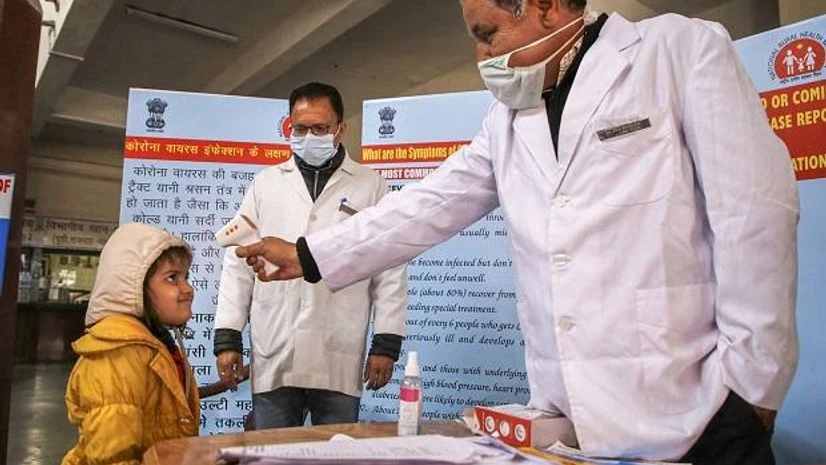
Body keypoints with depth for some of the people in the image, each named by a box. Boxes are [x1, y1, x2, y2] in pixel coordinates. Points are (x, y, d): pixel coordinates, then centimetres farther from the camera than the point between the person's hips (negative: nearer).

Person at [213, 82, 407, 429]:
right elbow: (239, 264, 10)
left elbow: (390, 272, 2)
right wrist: (227, 336, 4)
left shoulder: (371, 186, 5)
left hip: (340, 363, -1)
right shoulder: (265, 184, 11)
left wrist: (387, 343, -2)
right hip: (273, 359, 2)